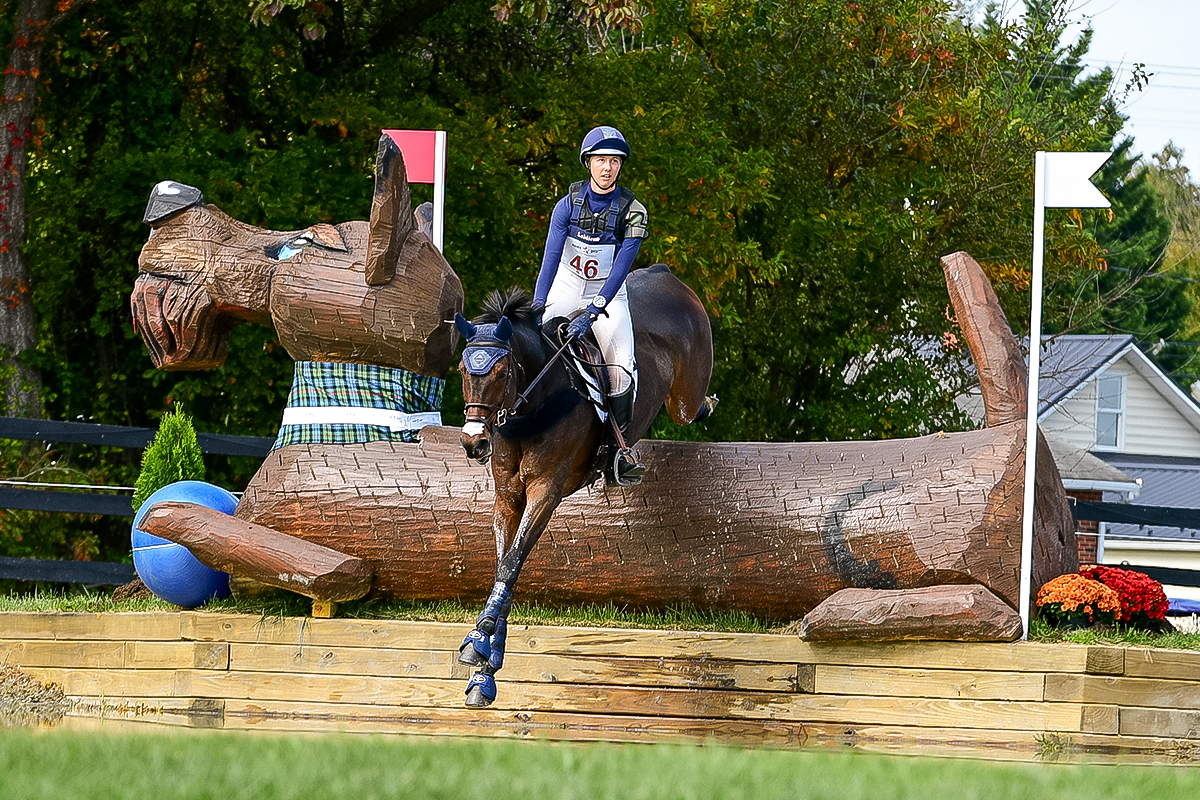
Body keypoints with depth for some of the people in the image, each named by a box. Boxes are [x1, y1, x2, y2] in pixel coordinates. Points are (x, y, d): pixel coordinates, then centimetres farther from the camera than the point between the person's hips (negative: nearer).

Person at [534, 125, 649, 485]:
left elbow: (621, 269, -20)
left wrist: (591, 315, -31)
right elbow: (550, 258, -18)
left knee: (621, 367, -20)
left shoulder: (632, 211, -13)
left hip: (609, 294, -1)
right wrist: (537, 308, -30)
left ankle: (618, 446, -7)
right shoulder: (569, 204, -11)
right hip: (567, 289, 1)